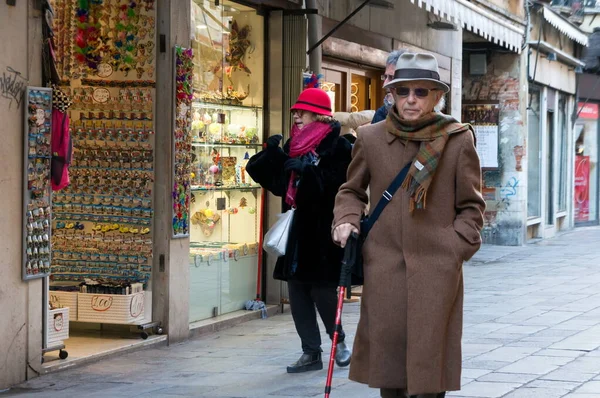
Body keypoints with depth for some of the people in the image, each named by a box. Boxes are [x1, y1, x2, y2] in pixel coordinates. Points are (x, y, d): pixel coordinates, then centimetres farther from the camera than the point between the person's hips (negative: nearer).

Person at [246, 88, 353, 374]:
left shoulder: (336, 145, -8)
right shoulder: (294, 145, 14)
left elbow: (340, 182, -19)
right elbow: (276, 181, 17)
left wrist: (308, 170, -25)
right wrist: (271, 154, 1)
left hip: (322, 232, -7)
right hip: (296, 229, 7)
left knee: (322, 290, -3)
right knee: (297, 291, 6)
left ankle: (339, 341, 22)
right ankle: (311, 352, 14)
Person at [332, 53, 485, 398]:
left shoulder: (458, 140, 2)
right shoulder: (370, 138, 7)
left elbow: (472, 206, 7)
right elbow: (352, 191, 20)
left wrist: (456, 250, -5)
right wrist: (346, 220, 0)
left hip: (436, 270, -2)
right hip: (384, 268, 2)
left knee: (428, 363, -3)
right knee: (386, 357, 5)